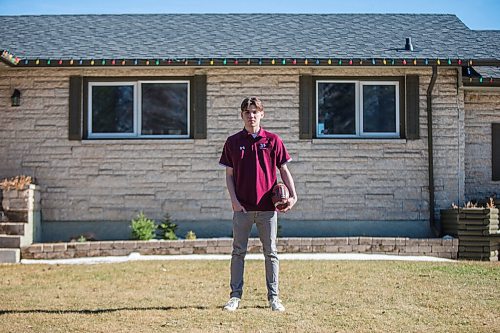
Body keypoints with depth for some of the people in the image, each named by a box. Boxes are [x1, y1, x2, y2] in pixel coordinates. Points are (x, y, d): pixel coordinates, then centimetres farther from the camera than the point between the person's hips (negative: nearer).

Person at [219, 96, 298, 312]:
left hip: (267, 206, 0)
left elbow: (284, 170, 7)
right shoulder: (233, 142, 6)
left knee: (270, 252, 6)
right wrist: (234, 200, -6)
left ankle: (274, 297, 13)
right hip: (242, 207, 0)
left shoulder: (273, 140, 4)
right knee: (238, 251, 5)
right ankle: (235, 296, 12)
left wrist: (293, 195, -5)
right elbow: (229, 174, 7)